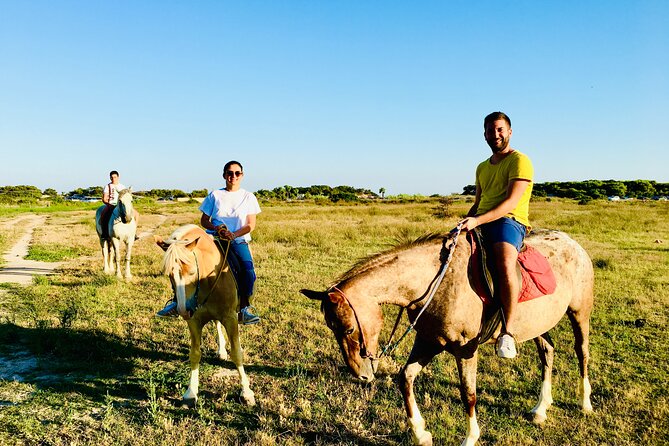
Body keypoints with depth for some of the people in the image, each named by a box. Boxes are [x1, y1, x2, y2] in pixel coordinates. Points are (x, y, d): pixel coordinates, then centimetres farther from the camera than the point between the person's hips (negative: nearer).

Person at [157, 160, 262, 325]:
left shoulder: (248, 197, 9)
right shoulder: (215, 195, 11)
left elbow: (251, 224, 2)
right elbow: (204, 220, 10)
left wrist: (234, 234, -15)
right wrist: (216, 228, -11)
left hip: (238, 241, -1)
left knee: (248, 270, -28)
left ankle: (244, 309, -12)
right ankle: (177, 301, -10)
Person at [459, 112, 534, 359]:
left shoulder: (519, 161, -1)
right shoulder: (482, 168, 23)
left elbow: (511, 203, -14)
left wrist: (477, 220, -25)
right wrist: (466, 222, 9)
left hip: (510, 222, -8)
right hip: (479, 224, 8)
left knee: (505, 263, -37)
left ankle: (507, 332, -33)